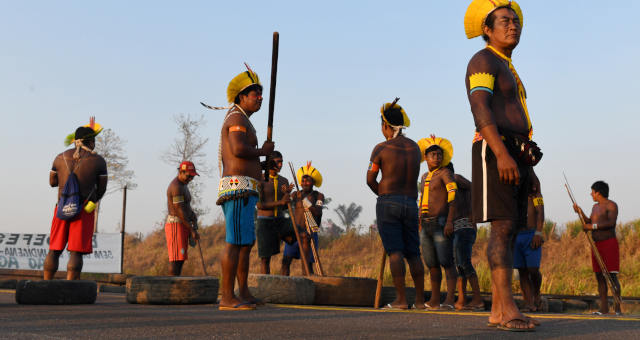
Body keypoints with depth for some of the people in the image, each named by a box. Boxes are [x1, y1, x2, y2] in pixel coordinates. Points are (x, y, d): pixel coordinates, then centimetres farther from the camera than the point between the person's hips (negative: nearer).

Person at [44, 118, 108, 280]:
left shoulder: (60, 157, 5)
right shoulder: (98, 160, -5)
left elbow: (52, 182, 15)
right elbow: (102, 188, 1)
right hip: (84, 210, -3)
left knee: (54, 250, 12)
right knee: (76, 252, -4)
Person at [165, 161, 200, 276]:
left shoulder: (182, 186, 18)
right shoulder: (176, 187, -16)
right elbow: (180, 211, -20)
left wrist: (194, 217, 0)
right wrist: (193, 230, -19)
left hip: (181, 227, 10)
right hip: (176, 226, -10)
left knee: (180, 259, 7)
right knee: (176, 259, -13)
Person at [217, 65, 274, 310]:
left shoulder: (239, 121, 26)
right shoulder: (238, 118, -6)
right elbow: (239, 150, -22)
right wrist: (263, 151, -6)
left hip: (242, 192, 11)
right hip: (239, 189, -11)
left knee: (246, 243, 15)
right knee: (236, 242, -14)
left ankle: (244, 294, 21)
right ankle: (227, 299, -15)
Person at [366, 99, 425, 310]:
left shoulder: (381, 148, -4)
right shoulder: (414, 147, 11)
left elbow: (370, 179, -1)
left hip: (388, 203, -4)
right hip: (411, 203, 5)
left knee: (395, 251, -6)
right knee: (413, 253, 8)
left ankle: (400, 299, -10)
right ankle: (420, 300, 8)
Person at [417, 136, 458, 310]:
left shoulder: (445, 173, -3)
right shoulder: (424, 176, 20)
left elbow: (453, 196, -13)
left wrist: (449, 221, -22)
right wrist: (420, 224, 20)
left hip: (441, 223, -7)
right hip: (425, 225, 7)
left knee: (446, 262, -10)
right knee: (431, 264, 8)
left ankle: (450, 299, -13)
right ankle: (434, 300, 13)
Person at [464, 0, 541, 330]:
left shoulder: (507, 70, 28)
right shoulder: (483, 60, -3)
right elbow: (480, 110, -18)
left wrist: (522, 162, 23)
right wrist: (502, 154, -29)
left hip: (513, 156, 10)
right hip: (495, 152, -10)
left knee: (506, 230, 3)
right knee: (502, 227, -17)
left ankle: (497, 310, 2)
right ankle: (508, 309, -23)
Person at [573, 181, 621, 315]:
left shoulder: (611, 205, -7)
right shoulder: (595, 207, 19)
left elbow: (611, 223, -20)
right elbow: (590, 223, 25)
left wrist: (593, 226, -23)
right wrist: (581, 213, 15)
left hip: (609, 243, -8)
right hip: (596, 244, 8)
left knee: (612, 276, -11)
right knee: (599, 276, 4)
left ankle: (617, 308, -11)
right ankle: (604, 308, 6)